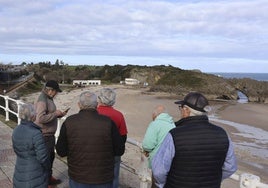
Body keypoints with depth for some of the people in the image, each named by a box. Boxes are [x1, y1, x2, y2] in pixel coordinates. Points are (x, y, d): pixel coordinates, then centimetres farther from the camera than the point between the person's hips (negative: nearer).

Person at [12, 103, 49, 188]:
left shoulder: (16, 130, -6)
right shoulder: (36, 133, -28)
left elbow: (16, 149, 8)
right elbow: (42, 157, -24)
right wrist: (46, 166, -4)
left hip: (20, 172, 7)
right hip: (36, 174, -6)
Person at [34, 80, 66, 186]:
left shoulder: (48, 98, 10)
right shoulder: (42, 100, -21)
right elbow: (41, 118, -32)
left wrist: (59, 114, 4)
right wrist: (55, 114, -22)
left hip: (50, 134, 10)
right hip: (44, 135, -10)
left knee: (51, 156, 21)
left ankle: (49, 177, 38)